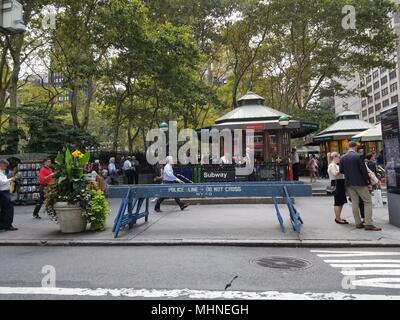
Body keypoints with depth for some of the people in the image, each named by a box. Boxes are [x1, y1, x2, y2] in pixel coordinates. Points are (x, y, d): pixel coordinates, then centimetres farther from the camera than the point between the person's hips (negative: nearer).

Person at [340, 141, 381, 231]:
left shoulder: (343, 158, 3)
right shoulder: (359, 156, -12)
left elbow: (341, 171, 6)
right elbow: (364, 170, -12)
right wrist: (368, 183, -5)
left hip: (349, 183, 5)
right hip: (360, 182, -5)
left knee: (354, 203, 10)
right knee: (368, 202, 3)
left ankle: (358, 223, 13)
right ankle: (368, 224, -2)